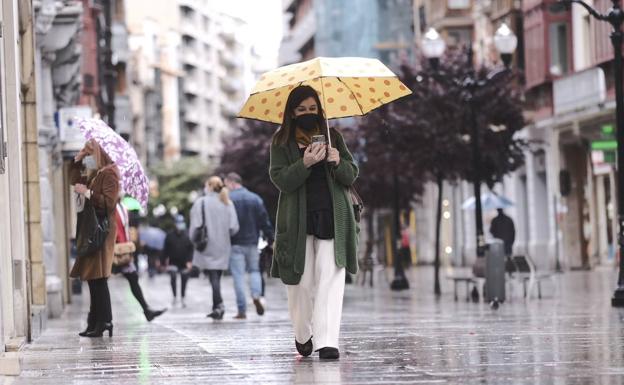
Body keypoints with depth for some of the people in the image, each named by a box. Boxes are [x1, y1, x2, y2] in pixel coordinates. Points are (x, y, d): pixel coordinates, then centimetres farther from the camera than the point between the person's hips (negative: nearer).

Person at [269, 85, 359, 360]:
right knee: (301, 282, 3)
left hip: (332, 219, 1)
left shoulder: (333, 137, 11)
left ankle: (326, 341, -14)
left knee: (330, 279, -10)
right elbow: (281, 180, -6)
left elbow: (351, 176, 8)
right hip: (298, 221, -1)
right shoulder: (281, 142, 5)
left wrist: (338, 162, -13)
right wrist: (305, 164, -21)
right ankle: (302, 335, 25)